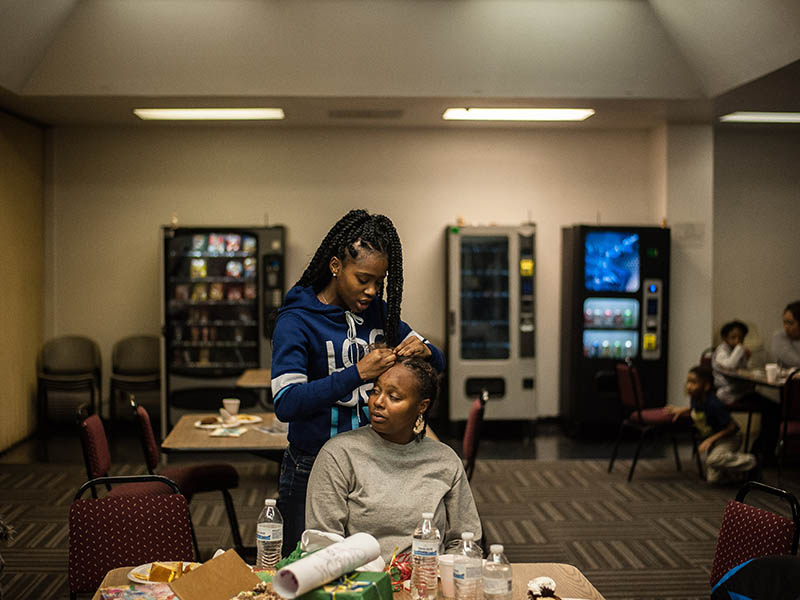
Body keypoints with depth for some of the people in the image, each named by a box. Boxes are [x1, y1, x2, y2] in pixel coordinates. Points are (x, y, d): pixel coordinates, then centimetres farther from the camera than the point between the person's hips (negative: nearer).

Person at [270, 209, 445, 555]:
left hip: (374, 460, 5)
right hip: (313, 467, -5)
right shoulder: (296, 320, -12)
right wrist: (358, 373, -26)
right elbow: (285, 403, -22)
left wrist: (423, 351, -10)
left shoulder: (378, 310, 6)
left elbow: (437, 364, 14)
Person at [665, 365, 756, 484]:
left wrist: (711, 439, -29)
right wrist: (682, 410, 7)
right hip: (712, 440, 8)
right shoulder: (695, 399, -6)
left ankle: (749, 462, -15)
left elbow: (731, 427, -27)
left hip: (729, 438, -8)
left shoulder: (714, 405, -30)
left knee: (714, 459, -38)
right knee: (713, 479, -2)